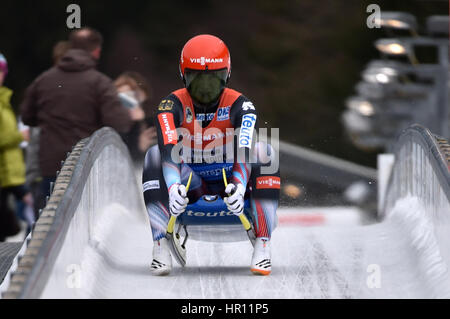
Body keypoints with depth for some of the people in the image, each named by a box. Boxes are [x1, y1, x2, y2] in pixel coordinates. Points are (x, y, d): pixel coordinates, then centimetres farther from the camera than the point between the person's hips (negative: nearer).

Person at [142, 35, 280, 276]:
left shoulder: (239, 106, -14)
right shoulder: (173, 105, -13)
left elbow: (244, 151, -30)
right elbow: (169, 150, -30)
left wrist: (239, 188, -50)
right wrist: (173, 188, -49)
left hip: (229, 181, 0)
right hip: (191, 186, 0)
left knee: (264, 152, -27)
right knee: (154, 155, -25)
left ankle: (263, 247, -33)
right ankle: (160, 245, -33)